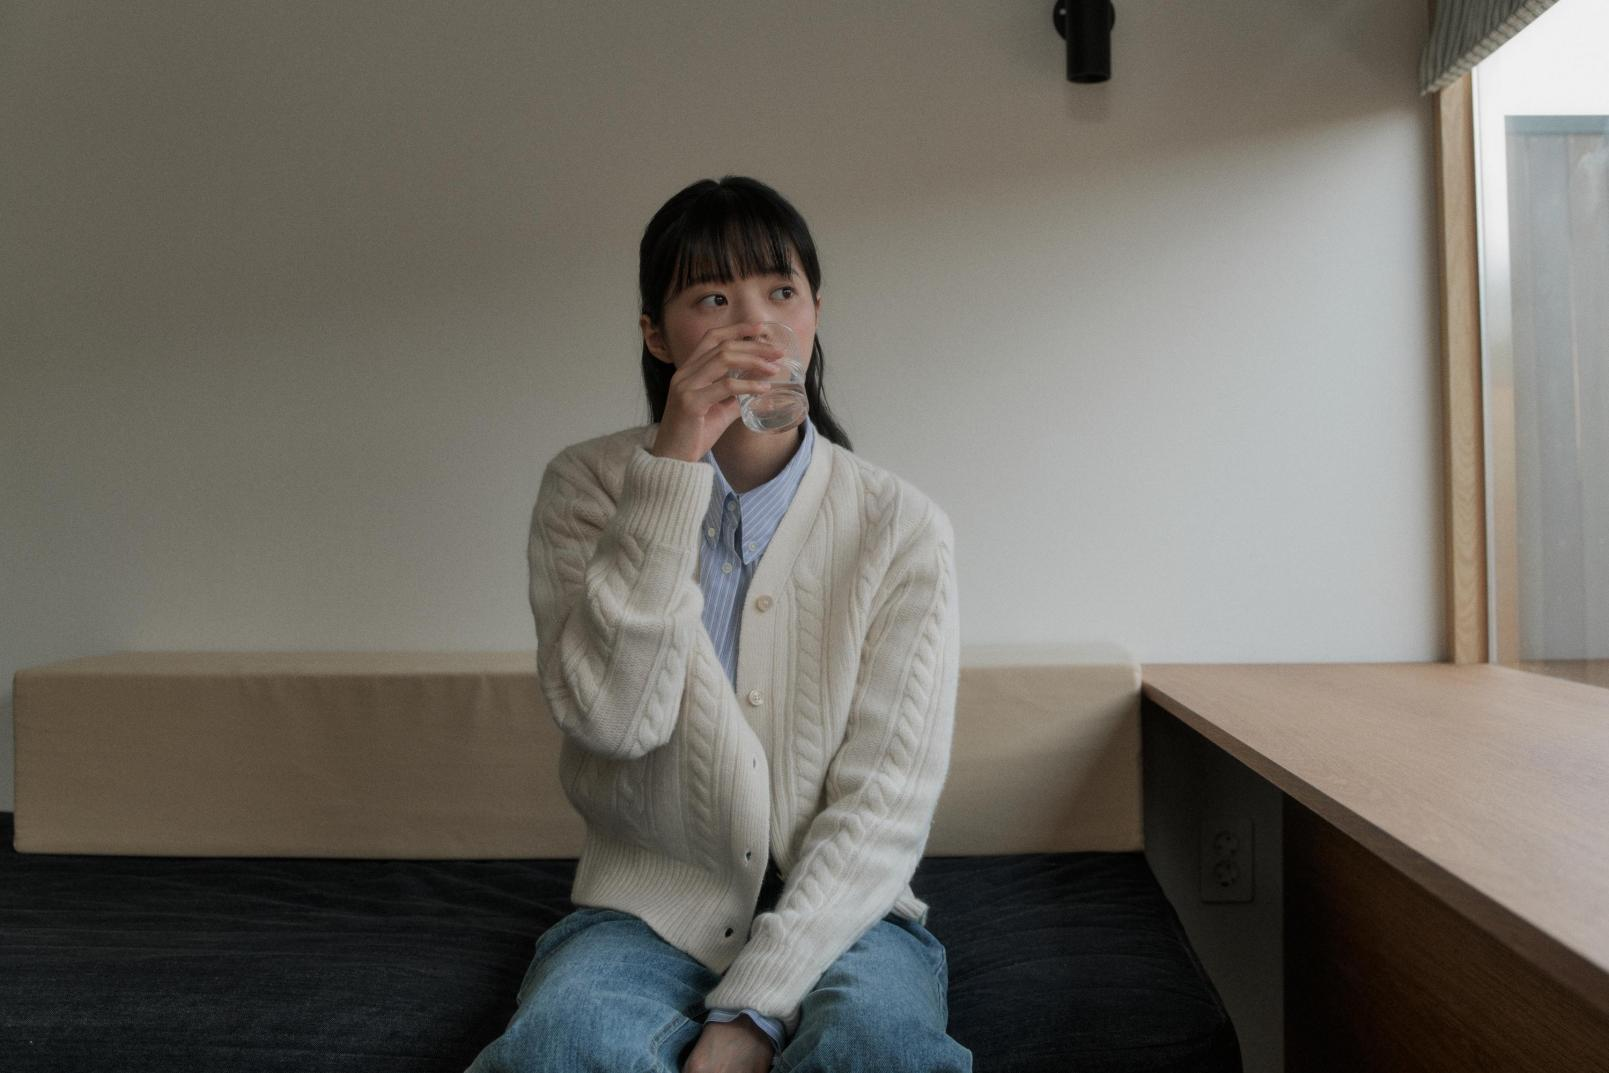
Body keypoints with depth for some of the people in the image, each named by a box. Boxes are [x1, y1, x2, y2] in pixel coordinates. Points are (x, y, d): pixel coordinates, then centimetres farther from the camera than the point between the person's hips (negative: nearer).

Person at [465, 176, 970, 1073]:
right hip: (648, 908, 1)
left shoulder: (903, 527, -5)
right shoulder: (589, 487, -2)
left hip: (838, 911, 0)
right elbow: (609, 715, -16)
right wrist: (673, 469, -22)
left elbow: (888, 799, -10)